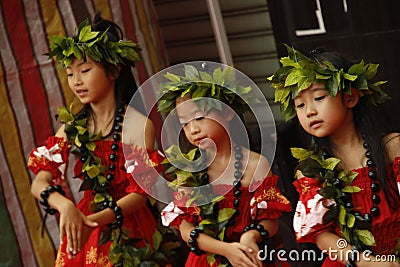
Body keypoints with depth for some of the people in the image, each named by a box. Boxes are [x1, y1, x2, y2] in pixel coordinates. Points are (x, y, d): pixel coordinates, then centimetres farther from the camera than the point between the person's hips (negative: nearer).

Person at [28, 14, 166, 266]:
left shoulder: (138, 124, -14)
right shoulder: (73, 124, 1)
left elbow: (139, 193, -15)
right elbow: (39, 182, -7)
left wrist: (96, 220, -30)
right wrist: (65, 205, -28)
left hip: (127, 231, -4)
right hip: (82, 225, 5)